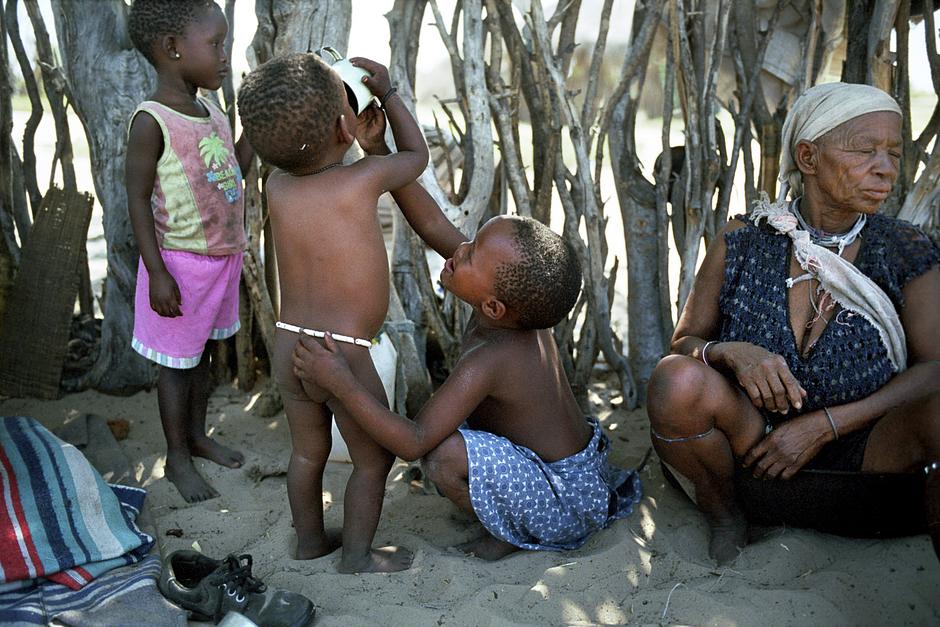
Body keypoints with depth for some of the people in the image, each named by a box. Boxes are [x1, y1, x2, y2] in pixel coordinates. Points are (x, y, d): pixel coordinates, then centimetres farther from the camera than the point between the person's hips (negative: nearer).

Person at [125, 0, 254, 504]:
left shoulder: (212, 112, 4)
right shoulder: (152, 122, -19)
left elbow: (233, 174, 13)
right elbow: (138, 201, -17)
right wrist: (157, 274, -19)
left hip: (223, 258, 7)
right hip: (182, 263, -7)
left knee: (201, 352, 21)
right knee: (177, 361, 8)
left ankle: (197, 435, 38)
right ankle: (177, 458, 23)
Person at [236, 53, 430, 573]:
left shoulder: (276, 187, -3)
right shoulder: (363, 178, -16)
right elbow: (416, 156, 6)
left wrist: (365, 117, 18)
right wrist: (386, 90, 15)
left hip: (288, 349, 6)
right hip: (345, 355, -5)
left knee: (307, 453, 24)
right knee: (374, 459, 16)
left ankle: (310, 540, 41)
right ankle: (357, 556, 26)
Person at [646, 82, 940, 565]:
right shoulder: (741, 245, -6)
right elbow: (685, 341, 0)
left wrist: (822, 426, -19)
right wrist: (729, 353, -25)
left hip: (865, 450, 0)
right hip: (757, 442, 1)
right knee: (677, 377, -29)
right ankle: (725, 520, -2)